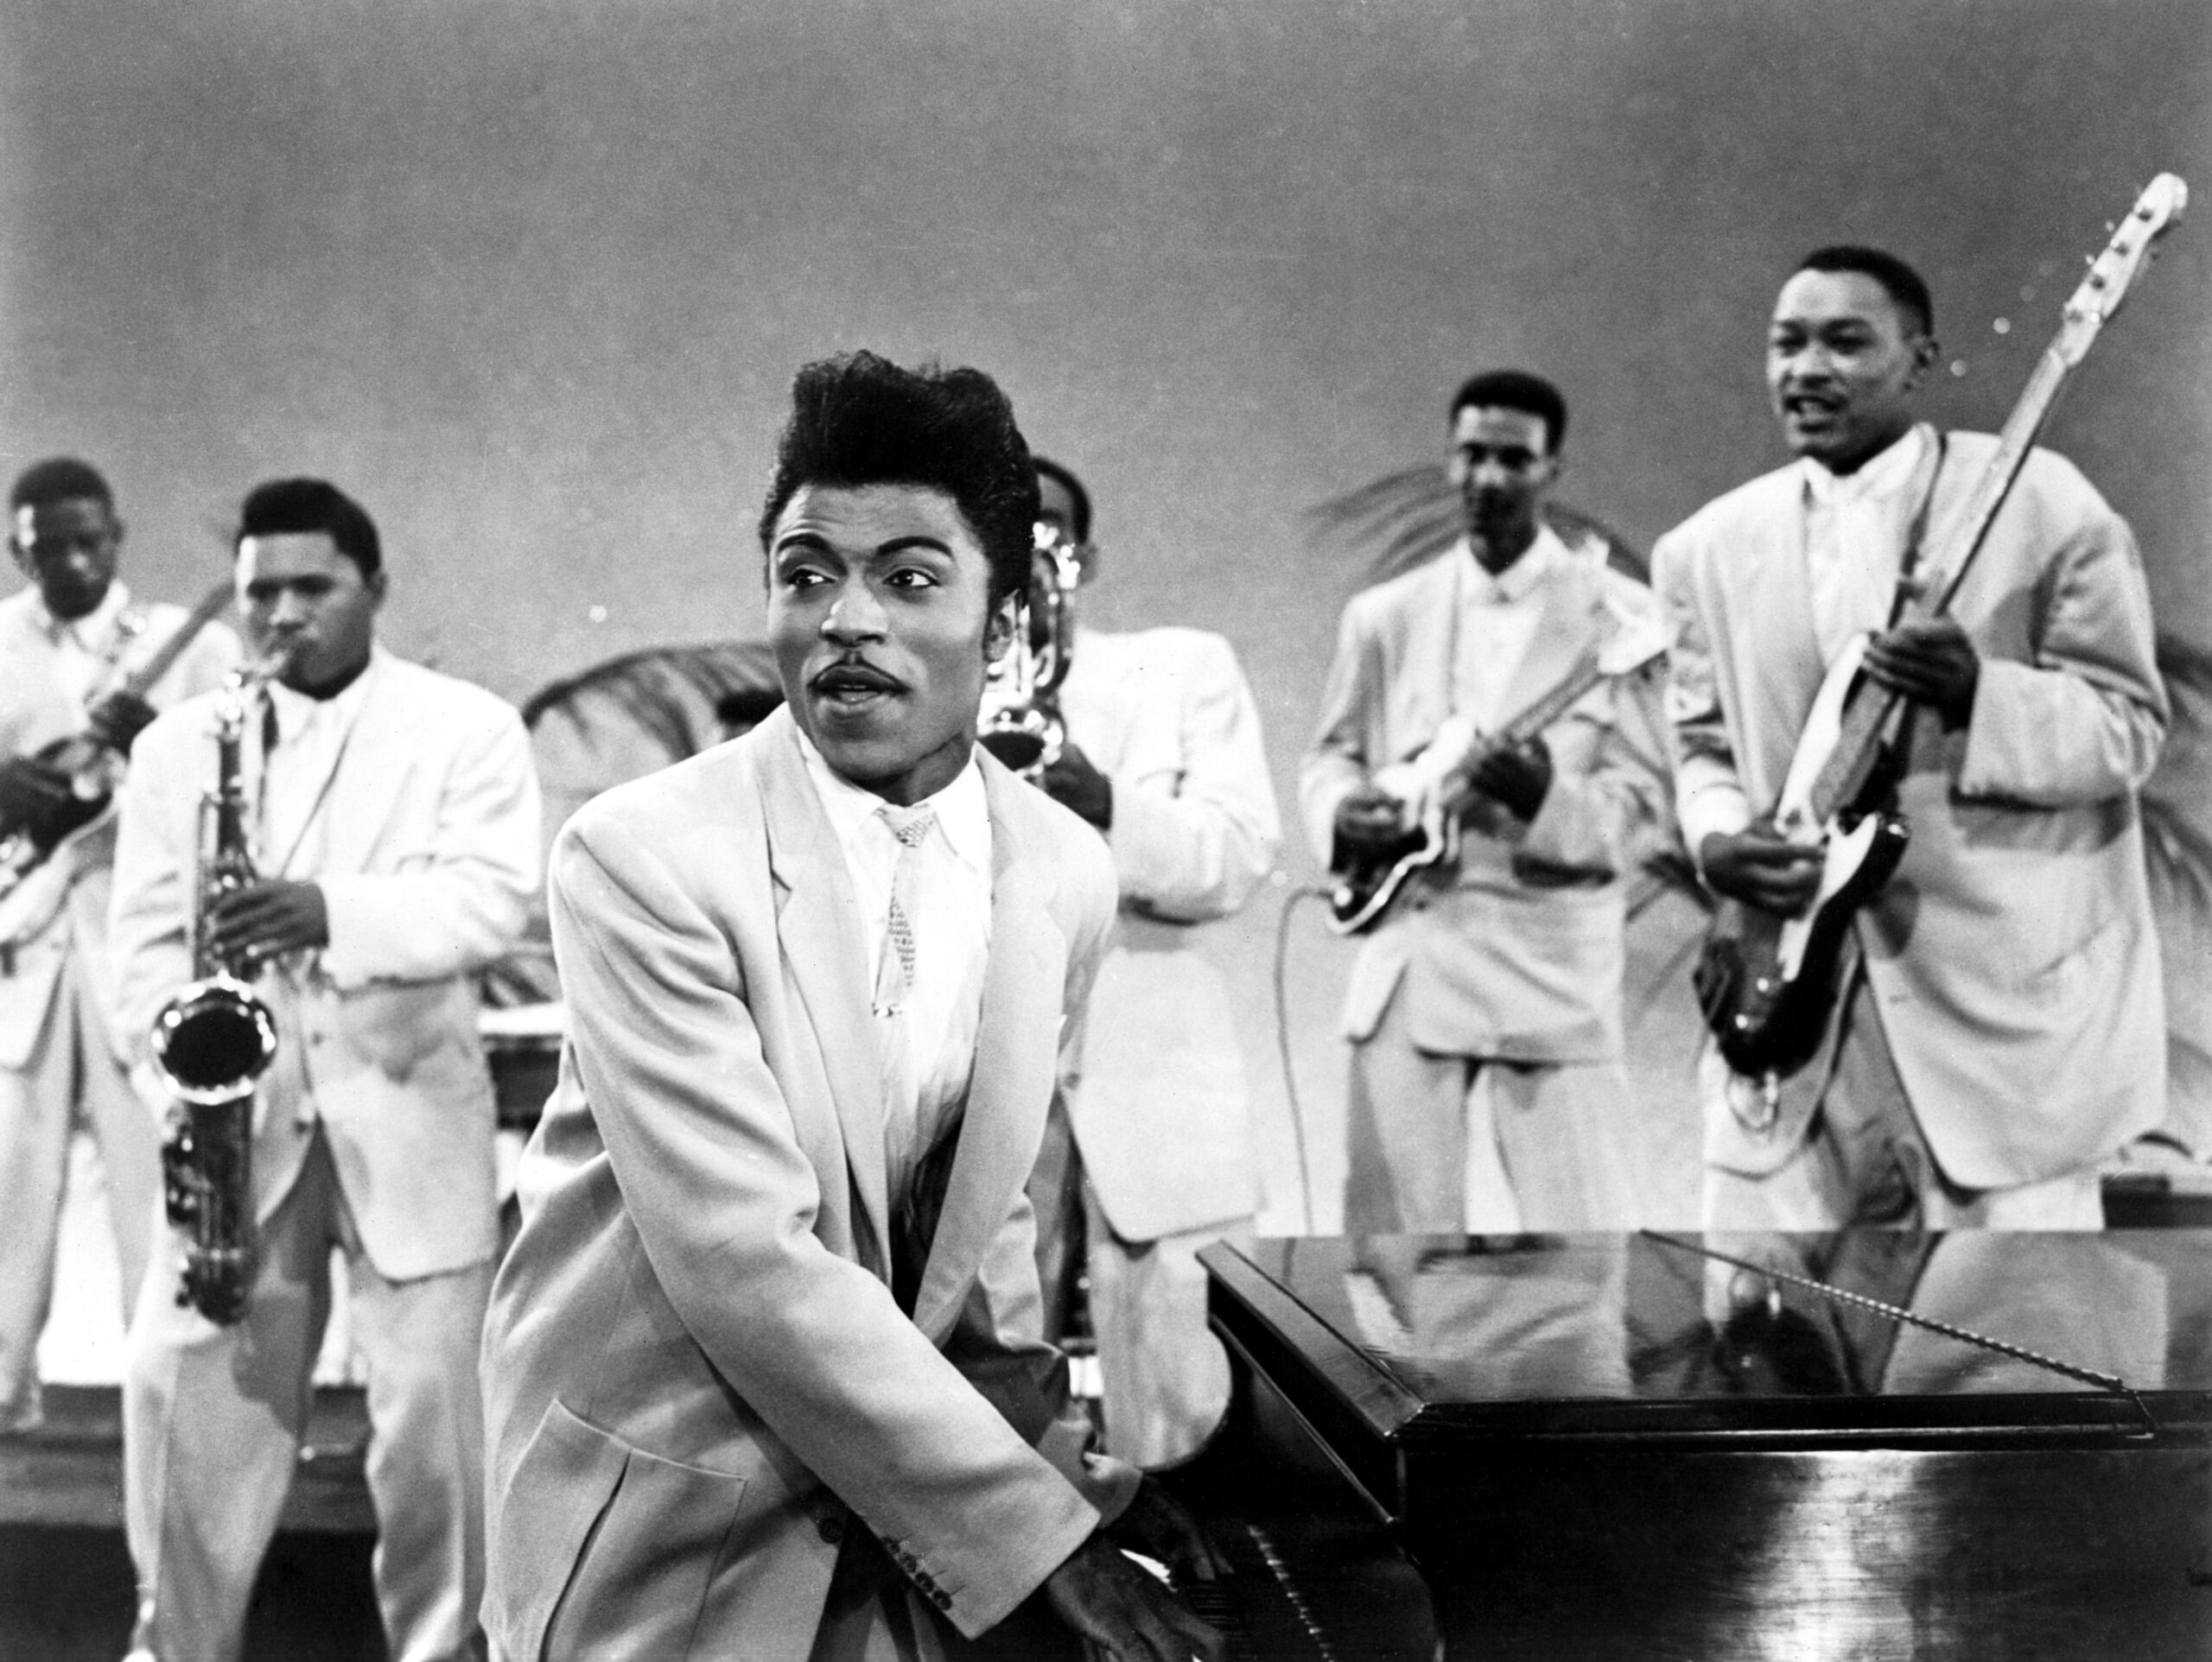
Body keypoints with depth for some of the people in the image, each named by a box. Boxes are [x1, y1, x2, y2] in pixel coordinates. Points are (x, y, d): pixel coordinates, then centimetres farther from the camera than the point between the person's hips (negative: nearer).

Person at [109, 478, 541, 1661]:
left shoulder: (467, 728, 2)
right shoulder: (178, 745, 11)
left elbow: (491, 897, -11)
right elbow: (147, 933, 7)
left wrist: (332, 911, -28)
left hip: (404, 1111, -2)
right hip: (233, 1112, 2)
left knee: (429, 1401, -1)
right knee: (182, 1387, -1)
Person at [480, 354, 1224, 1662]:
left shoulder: (1067, 875, -3)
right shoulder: (646, 860, -19)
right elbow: (748, 1262, -24)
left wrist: (1062, 1453, -2)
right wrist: (1039, 1534, -23)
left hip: (900, 1531, 4)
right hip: (662, 1540, -4)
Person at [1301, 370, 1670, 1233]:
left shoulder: (1618, 615, -1)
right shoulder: (1385, 615, 11)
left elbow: (1645, 800, -4)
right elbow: (1329, 757, 18)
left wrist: (1547, 800, -23)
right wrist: (1344, 810, -5)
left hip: (1550, 970, -3)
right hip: (1406, 971, 4)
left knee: (1580, 1231, -4)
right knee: (1399, 1228, 8)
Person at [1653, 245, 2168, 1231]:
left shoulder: (2043, 505, -5)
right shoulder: (1711, 547, 8)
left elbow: (2132, 724, -5)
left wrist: (1981, 699, -24)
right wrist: (1717, 837, -7)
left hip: (2005, 992, -3)